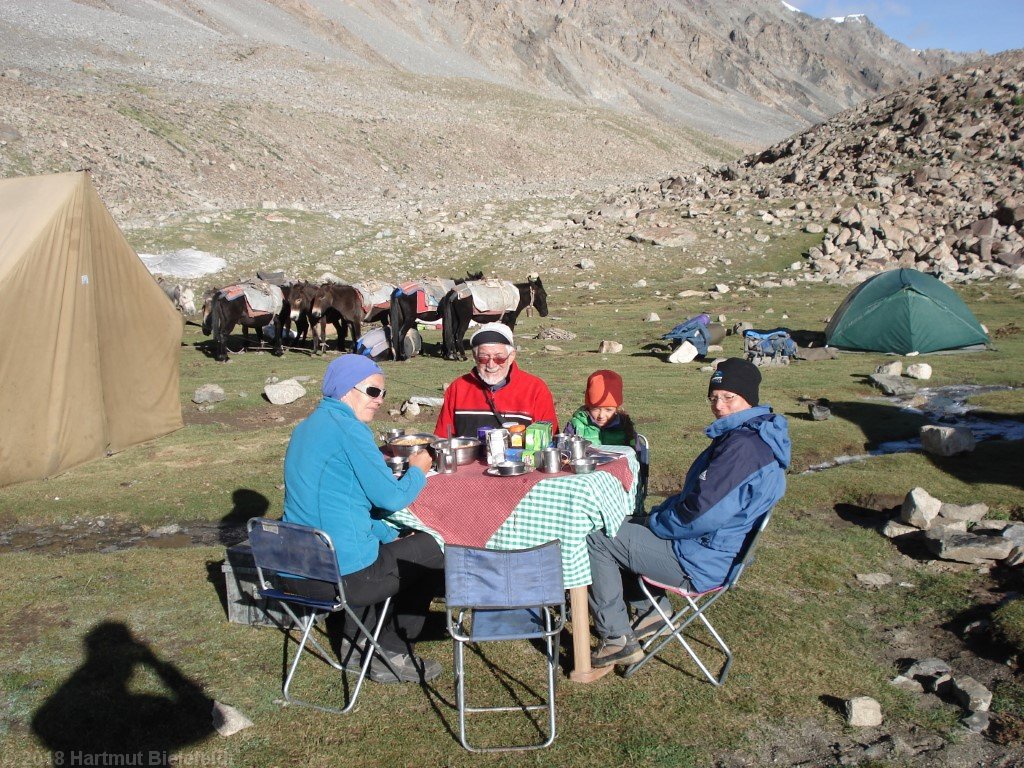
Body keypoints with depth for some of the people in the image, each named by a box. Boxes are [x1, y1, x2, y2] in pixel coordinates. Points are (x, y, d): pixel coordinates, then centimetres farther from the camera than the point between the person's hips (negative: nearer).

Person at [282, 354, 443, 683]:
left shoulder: (307, 427, 14)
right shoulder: (346, 428, -16)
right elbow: (391, 497, -15)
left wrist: (391, 536, 18)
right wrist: (417, 470, 5)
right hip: (343, 575, -9)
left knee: (386, 544, 35)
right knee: (430, 550, 11)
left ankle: (354, 644, 32)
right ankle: (391, 658, 17)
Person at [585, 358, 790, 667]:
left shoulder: (743, 446, -27)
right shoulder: (755, 435, 7)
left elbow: (701, 513, -29)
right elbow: (700, 494, 16)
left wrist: (655, 522, -11)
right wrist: (659, 512, 6)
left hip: (701, 562, -11)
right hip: (716, 546, 11)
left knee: (595, 539, -9)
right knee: (621, 525, 25)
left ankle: (617, 640, -1)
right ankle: (653, 610, 25)